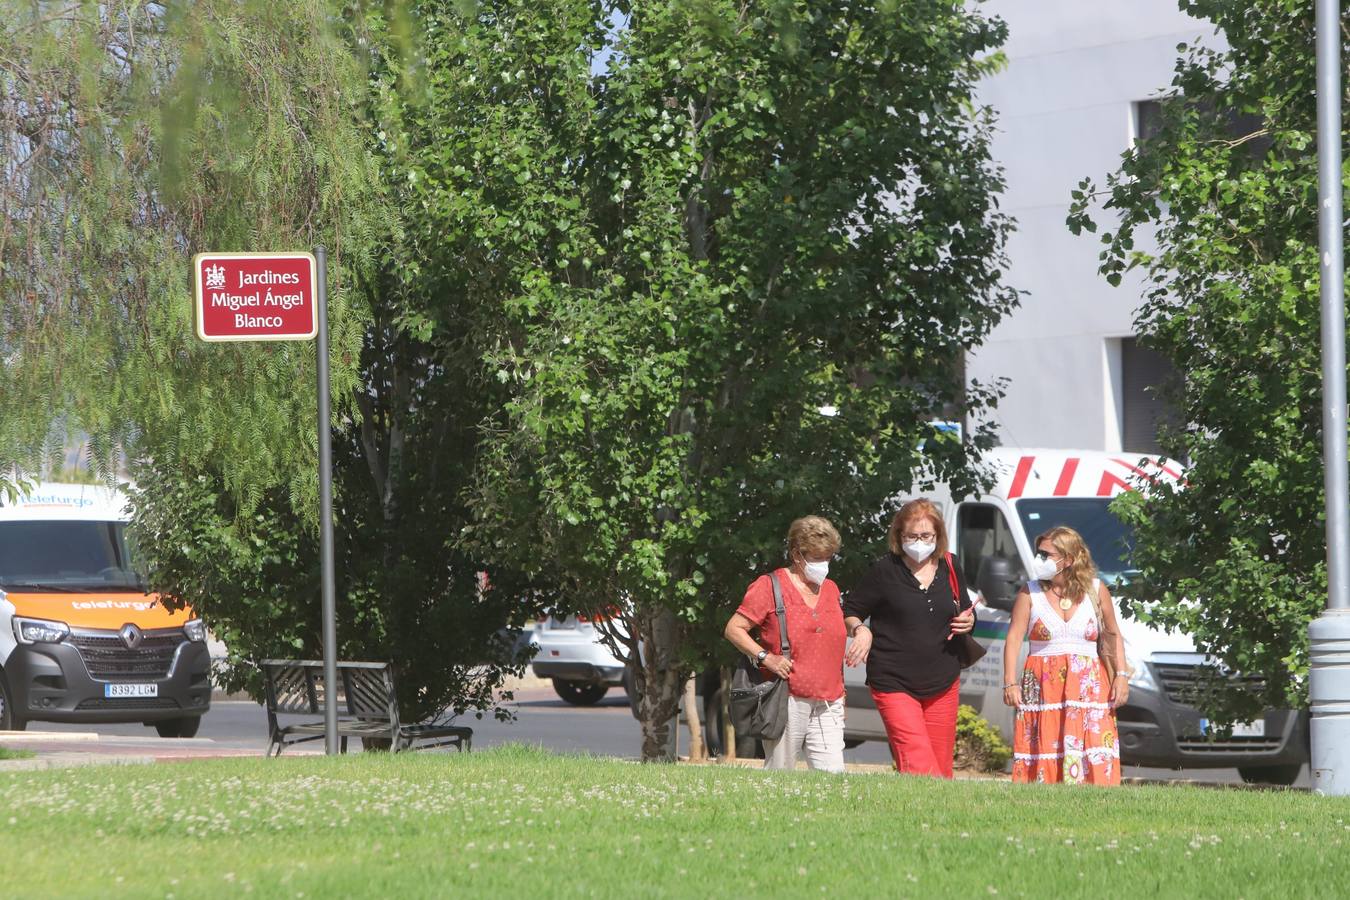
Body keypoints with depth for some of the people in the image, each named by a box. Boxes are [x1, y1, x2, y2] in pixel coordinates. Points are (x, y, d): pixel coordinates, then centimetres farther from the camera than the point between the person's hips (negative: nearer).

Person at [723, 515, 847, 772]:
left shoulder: (830, 590, 18)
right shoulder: (770, 586, -1)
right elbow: (733, 629, -2)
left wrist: (840, 689, 22)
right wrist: (766, 657, -15)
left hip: (828, 706, 5)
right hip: (787, 701, -5)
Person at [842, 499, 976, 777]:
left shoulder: (950, 568, 8)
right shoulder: (884, 571, -5)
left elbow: (965, 609, 23)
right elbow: (849, 612, 3)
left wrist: (969, 621, 0)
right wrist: (860, 629, -18)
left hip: (943, 683, 5)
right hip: (894, 684, -5)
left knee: (941, 769, 5)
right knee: (919, 766, -19)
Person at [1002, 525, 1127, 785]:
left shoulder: (1095, 591, 7)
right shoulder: (1030, 593, 4)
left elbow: (1112, 636, 14)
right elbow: (1014, 638, 0)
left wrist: (1121, 675, 3)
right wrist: (1010, 683, -9)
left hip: (1088, 685, 0)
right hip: (1042, 686, 0)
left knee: (1094, 759, -9)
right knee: (1043, 753, -7)